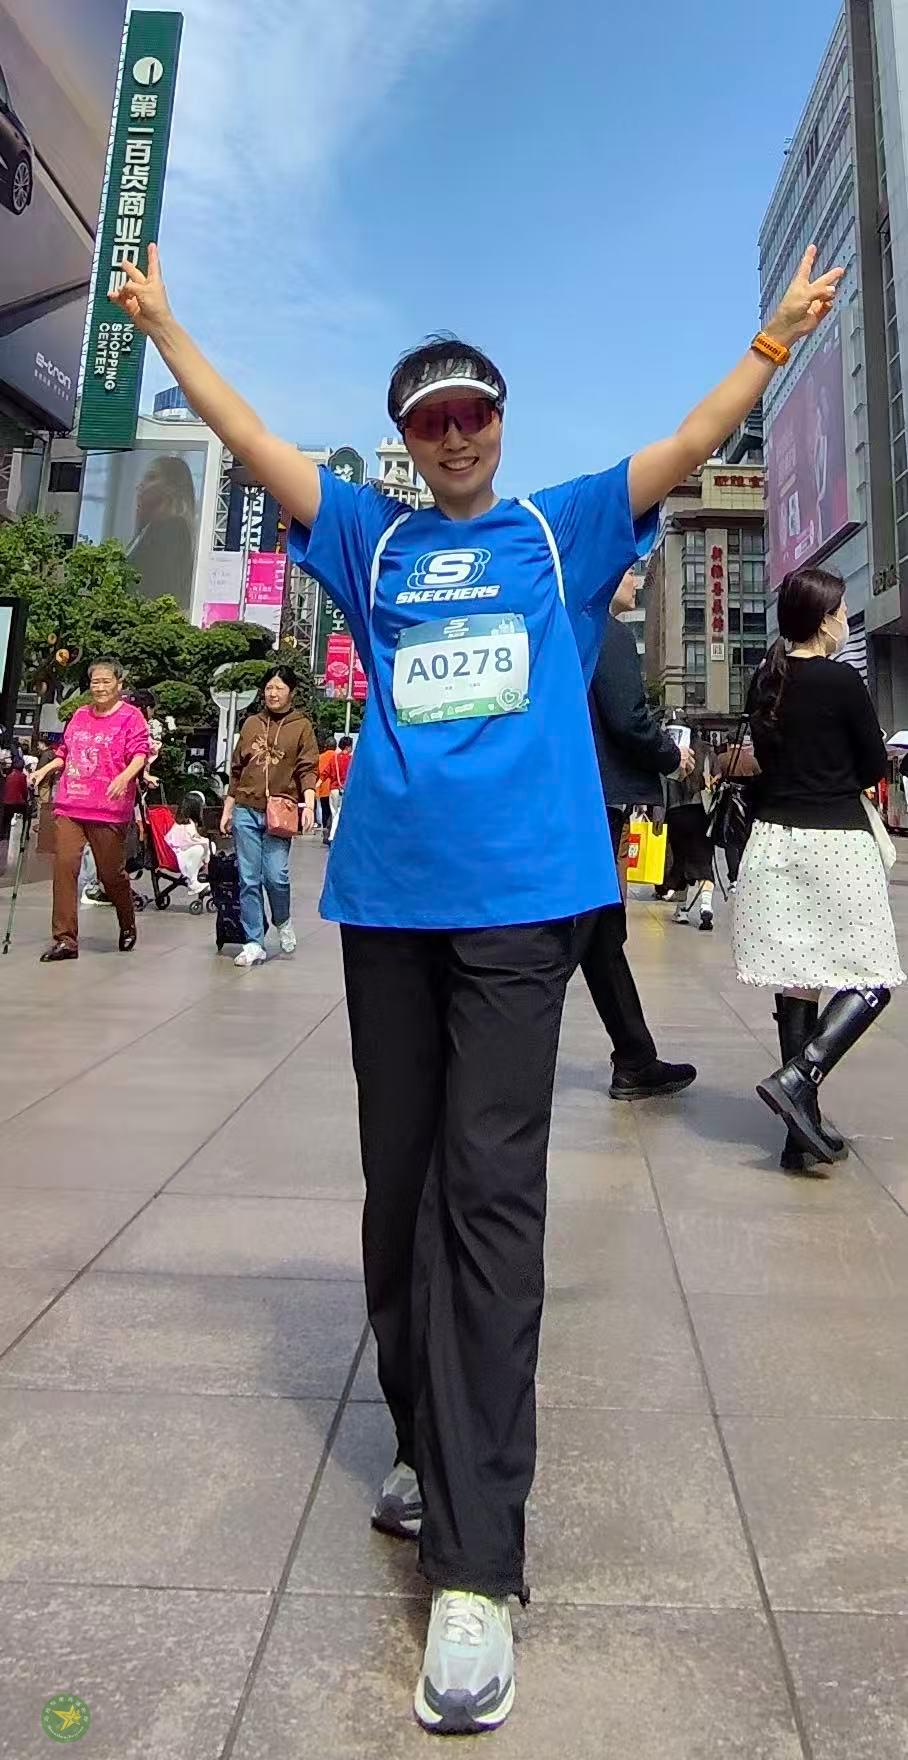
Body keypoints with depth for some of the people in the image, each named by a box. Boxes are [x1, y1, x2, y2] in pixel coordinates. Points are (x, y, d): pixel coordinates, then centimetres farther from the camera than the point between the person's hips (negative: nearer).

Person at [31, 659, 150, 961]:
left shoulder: (130, 716, 0)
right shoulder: (79, 715, 17)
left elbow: (140, 754, -11)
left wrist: (125, 776, -28)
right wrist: (45, 769, 11)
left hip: (109, 809, -5)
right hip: (69, 805, 5)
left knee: (111, 872, 5)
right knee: (64, 865, -7)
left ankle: (128, 927, 31)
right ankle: (65, 939, -3)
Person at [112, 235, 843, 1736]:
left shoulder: (564, 528, 15)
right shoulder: (373, 539, 19)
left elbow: (691, 445, 13)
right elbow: (254, 444, 20)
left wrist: (779, 334, 8)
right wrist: (162, 324, 21)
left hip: (521, 893, -3)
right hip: (388, 892, 3)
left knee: (492, 1190, -8)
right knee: (401, 1181, 9)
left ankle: (476, 1563, -3)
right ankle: (429, 1445, 29)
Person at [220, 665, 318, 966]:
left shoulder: (301, 726, 4)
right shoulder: (251, 723, 14)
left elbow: (308, 769, -3)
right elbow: (237, 769, 17)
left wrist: (308, 805, -17)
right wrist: (227, 809, 14)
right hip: (246, 811, 3)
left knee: (276, 876, -10)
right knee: (249, 879, 2)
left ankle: (283, 922, 21)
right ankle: (253, 943, 9)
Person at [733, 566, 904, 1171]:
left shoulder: (765, 681, 9)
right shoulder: (843, 681, -8)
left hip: (775, 840, 6)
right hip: (835, 841, -6)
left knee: (796, 980, 7)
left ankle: (805, 1132, 10)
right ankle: (796, 1079, -16)